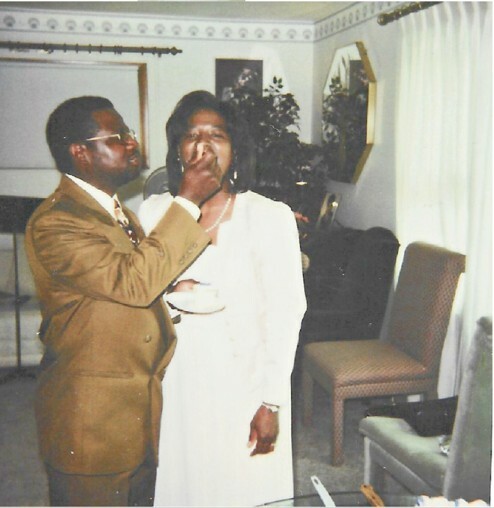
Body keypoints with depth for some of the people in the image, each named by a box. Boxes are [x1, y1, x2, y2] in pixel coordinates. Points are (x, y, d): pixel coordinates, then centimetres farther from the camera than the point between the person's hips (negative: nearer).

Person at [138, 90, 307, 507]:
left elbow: (286, 312, -9)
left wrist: (271, 402, -11)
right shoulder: (154, 212, 1)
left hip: (244, 384, -2)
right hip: (174, 385, 3)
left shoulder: (270, 216, -8)